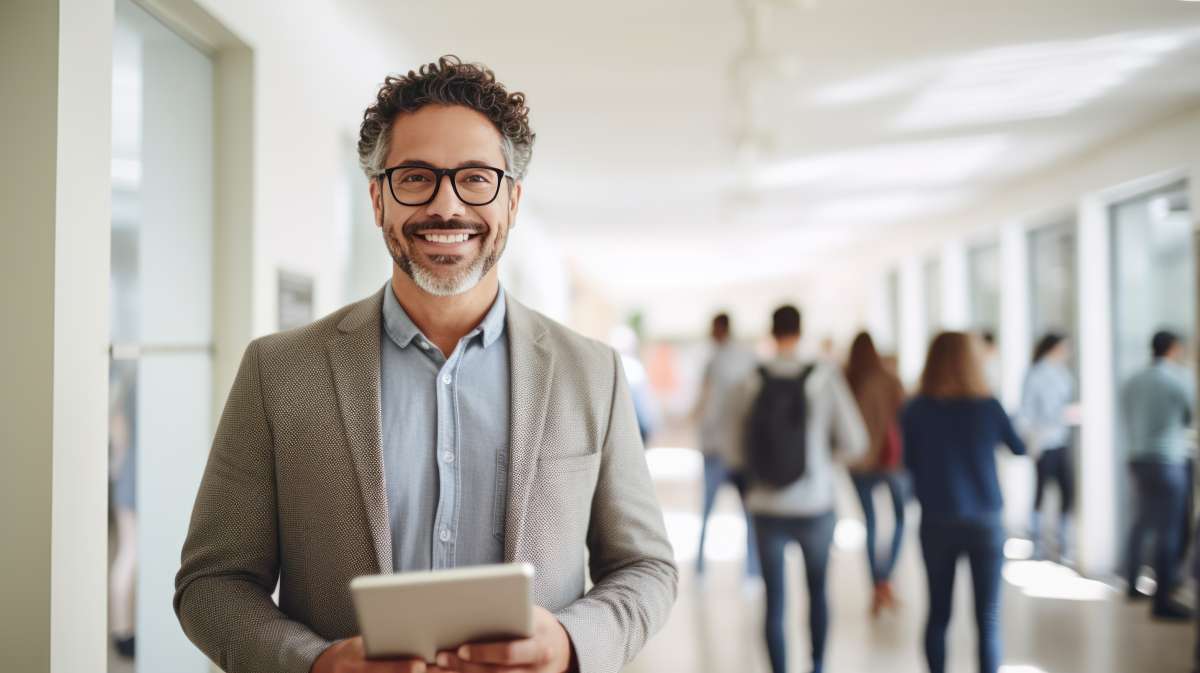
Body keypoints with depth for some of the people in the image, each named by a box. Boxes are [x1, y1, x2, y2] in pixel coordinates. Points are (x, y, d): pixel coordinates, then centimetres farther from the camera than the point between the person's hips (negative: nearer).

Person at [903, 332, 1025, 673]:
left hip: (937, 522, 1)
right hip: (985, 521, -1)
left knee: (937, 614, 13)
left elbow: (909, 464, 4)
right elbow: (1020, 448, 10)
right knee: (988, 619, 5)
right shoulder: (988, 407, -7)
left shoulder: (916, 410, -6)